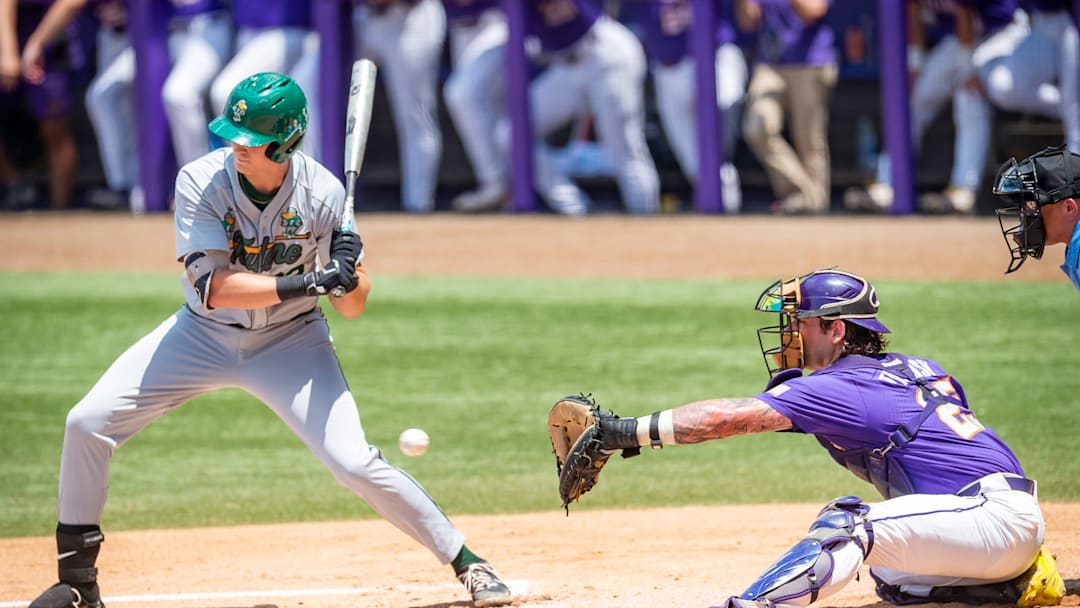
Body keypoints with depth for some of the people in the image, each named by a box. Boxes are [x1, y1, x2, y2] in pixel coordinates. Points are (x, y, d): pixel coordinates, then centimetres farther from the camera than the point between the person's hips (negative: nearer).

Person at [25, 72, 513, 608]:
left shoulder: (322, 192, -19)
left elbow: (351, 307, -12)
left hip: (289, 341, -1)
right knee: (87, 424, -10)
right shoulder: (201, 182, -22)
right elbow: (213, 287, -30)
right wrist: (302, 284, -41)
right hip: (205, 334, 1)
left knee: (355, 464, -17)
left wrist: (347, 273, -35)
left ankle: (466, 561, 1)